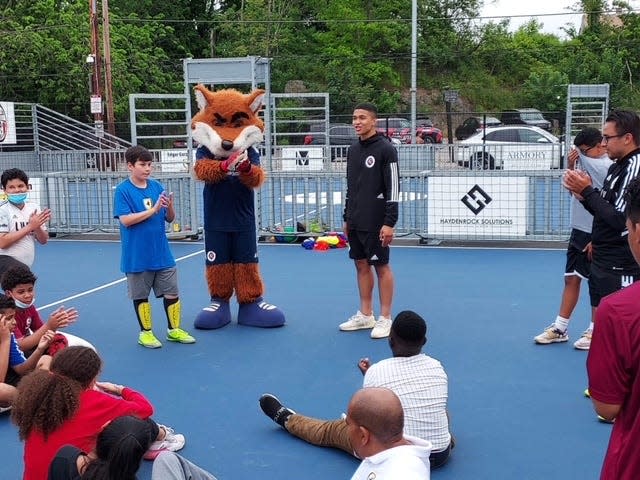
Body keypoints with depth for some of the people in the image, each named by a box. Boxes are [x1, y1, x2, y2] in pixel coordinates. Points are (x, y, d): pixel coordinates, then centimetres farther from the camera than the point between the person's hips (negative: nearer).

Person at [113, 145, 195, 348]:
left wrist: (170, 206, -15)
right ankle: (145, 332, 24)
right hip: (137, 256, -4)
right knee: (140, 295, 9)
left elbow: (170, 218, 7)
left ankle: (174, 329, 24)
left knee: (172, 292, 8)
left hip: (162, 253, 4)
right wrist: (153, 209, -21)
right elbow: (125, 220, -17)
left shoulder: (157, 186, 4)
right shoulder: (123, 190, -8)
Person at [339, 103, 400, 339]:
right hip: (355, 222, 7)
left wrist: (389, 223, -19)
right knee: (361, 265, 12)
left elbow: (393, 188, -14)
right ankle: (365, 315, 22)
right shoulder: (353, 149, 12)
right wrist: (346, 218, 17)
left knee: (381, 267, 0)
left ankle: (385, 319, 8)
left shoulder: (386, 149, -10)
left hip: (375, 222, -7)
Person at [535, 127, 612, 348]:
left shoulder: (608, 168, -13)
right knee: (571, 279, 10)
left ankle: (595, 331, 16)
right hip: (578, 231, 7)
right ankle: (560, 329, 18)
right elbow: (573, 190, 18)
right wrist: (571, 167, 1)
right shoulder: (584, 162, 8)